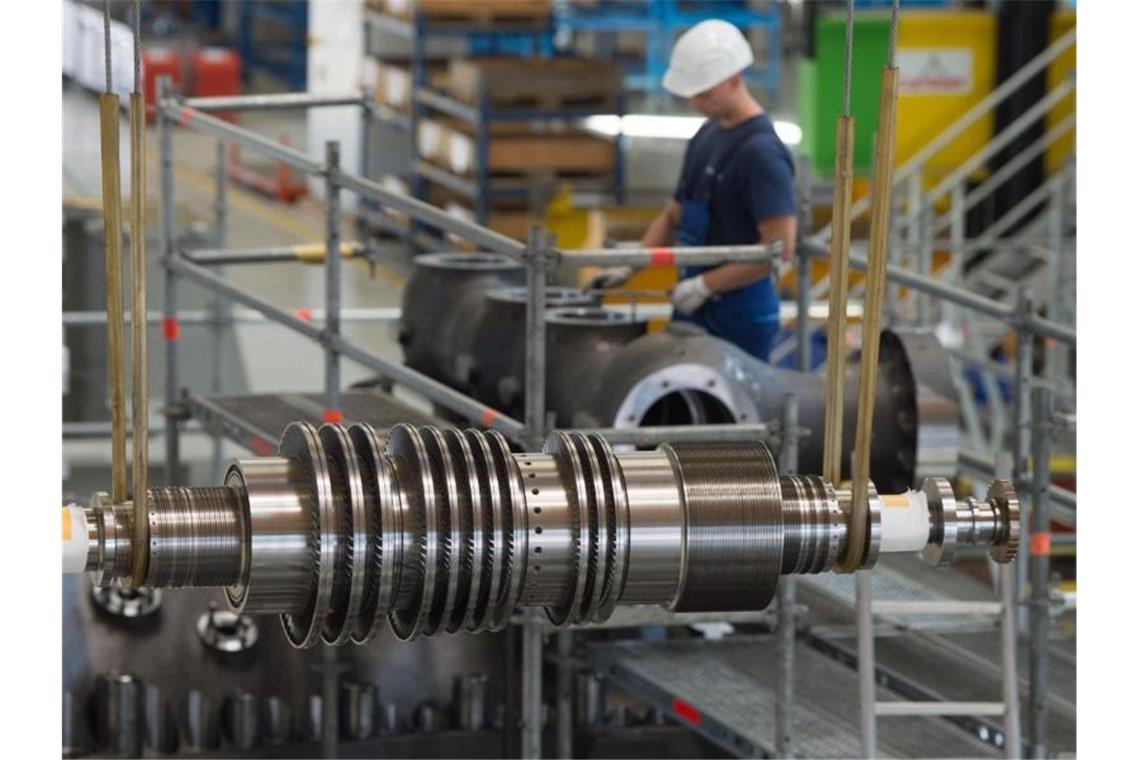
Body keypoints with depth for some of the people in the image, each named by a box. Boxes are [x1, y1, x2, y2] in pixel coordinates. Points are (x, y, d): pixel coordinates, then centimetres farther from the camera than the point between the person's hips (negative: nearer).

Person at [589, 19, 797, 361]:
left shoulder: (761, 153, -17)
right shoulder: (707, 135, 11)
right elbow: (675, 214, 20)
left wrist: (704, 285, -17)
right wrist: (628, 267, 8)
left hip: (738, 316, -9)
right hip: (695, 308, 9)